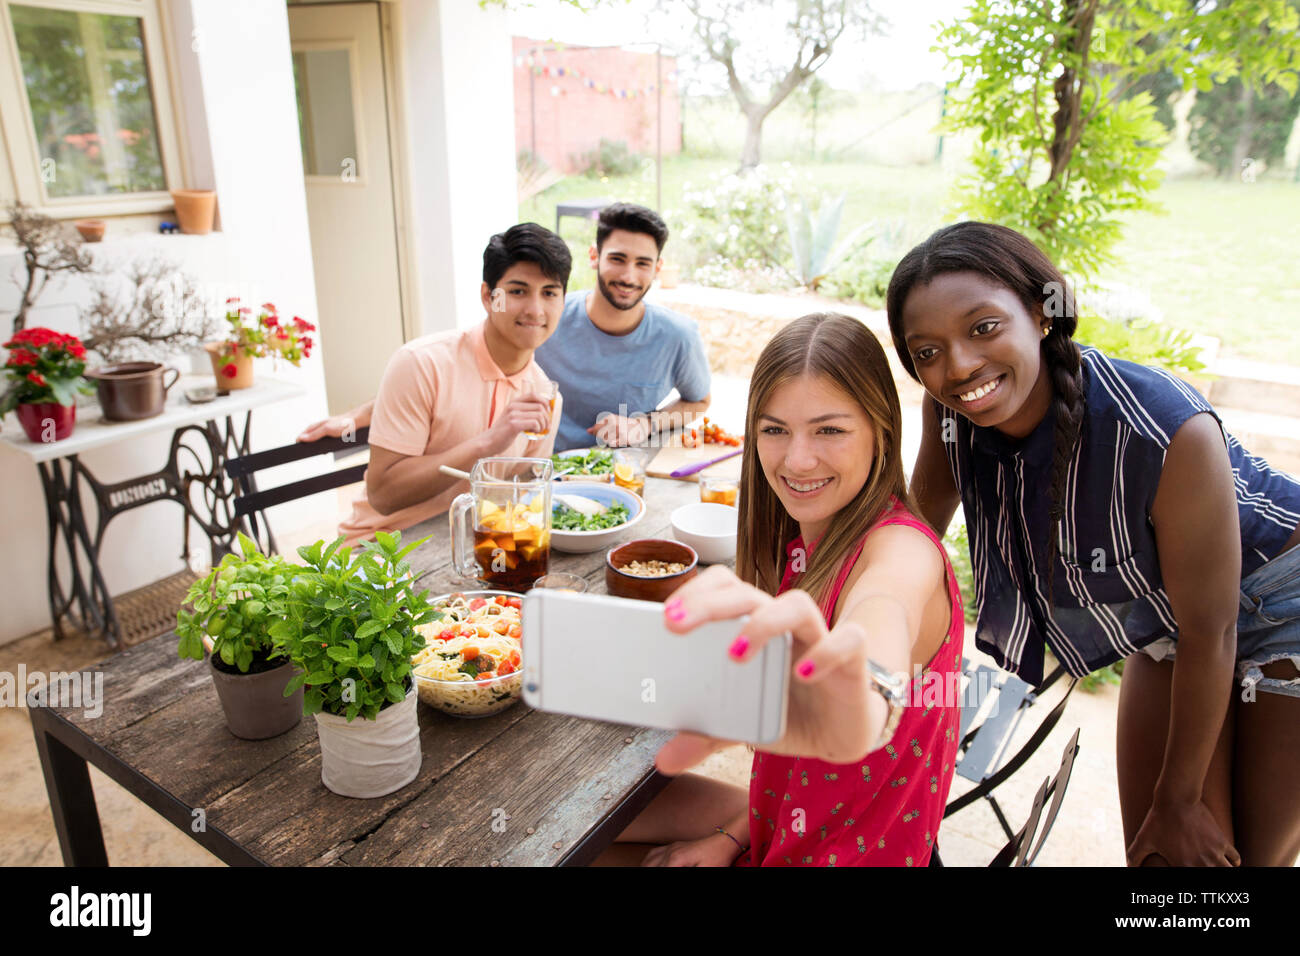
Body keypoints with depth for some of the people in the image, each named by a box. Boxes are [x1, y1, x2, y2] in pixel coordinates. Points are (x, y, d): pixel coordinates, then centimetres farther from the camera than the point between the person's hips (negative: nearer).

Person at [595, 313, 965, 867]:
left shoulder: (903, 549, -26)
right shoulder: (803, 541, -2)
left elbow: (881, 614, -51)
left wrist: (857, 705, -73)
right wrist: (733, 837, -1)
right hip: (781, 823, 7)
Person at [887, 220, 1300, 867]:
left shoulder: (1169, 434, -38)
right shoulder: (950, 412, -24)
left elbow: (1210, 633, -25)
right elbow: (921, 525, -2)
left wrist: (1180, 801, -11)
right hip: (1163, 616, 4)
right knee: (1153, 853, 10)